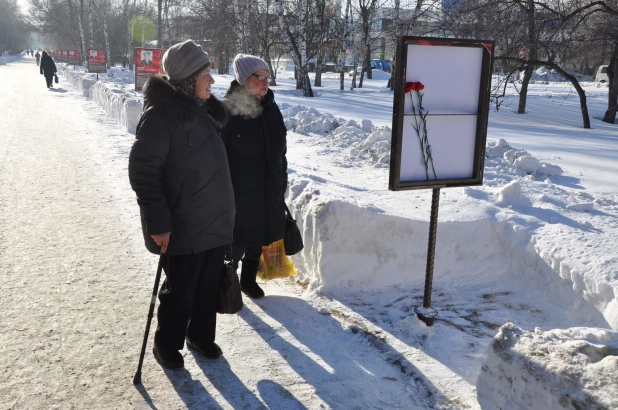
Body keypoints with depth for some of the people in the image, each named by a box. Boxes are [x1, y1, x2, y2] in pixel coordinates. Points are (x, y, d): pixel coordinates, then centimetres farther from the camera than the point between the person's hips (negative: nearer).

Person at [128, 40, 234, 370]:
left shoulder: (202, 110, 8)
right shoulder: (159, 116, -17)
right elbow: (143, 172, -18)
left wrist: (226, 211, 20)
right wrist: (158, 222, -19)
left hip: (216, 222, 7)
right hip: (183, 227, -7)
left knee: (209, 285, 17)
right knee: (180, 290, 7)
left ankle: (201, 335, 37)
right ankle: (167, 344, 30)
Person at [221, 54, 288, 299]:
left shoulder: (271, 108, 5)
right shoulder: (226, 110, -14)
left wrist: (282, 182, 14)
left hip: (268, 192, 6)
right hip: (237, 193, -6)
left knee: (258, 239, 17)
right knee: (236, 242, 5)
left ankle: (249, 279, 36)